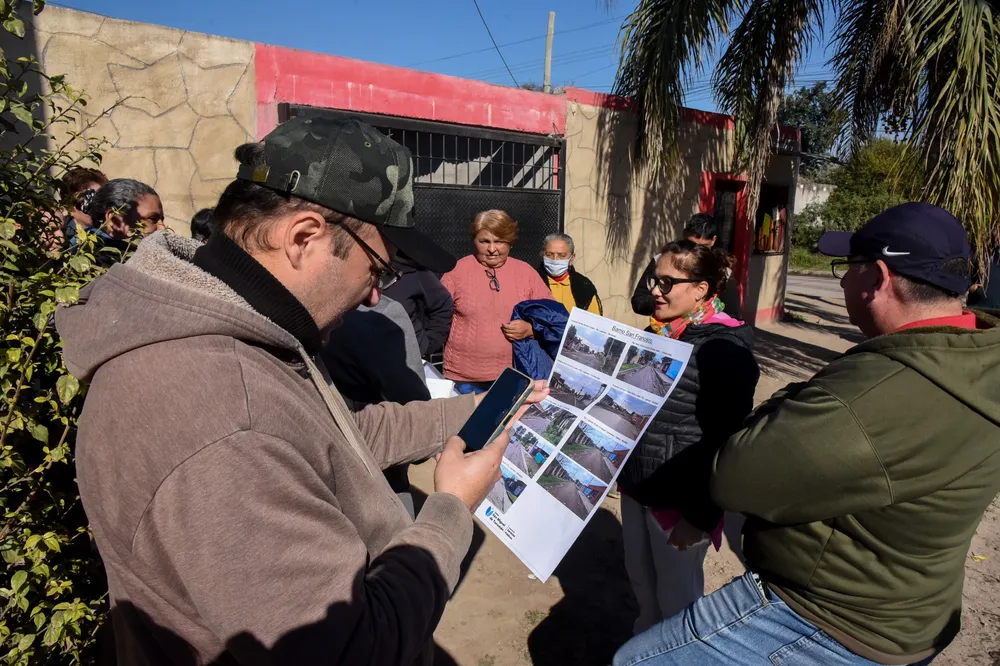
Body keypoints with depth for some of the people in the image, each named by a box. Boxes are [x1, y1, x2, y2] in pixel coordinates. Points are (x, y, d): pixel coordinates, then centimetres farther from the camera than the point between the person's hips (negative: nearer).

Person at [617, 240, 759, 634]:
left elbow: (728, 442, -19)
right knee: (641, 581, 24)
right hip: (635, 487, 7)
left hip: (679, 501, -7)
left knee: (676, 597, 13)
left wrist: (701, 515, -18)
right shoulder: (658, 333, 5)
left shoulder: (723, 349, -19)